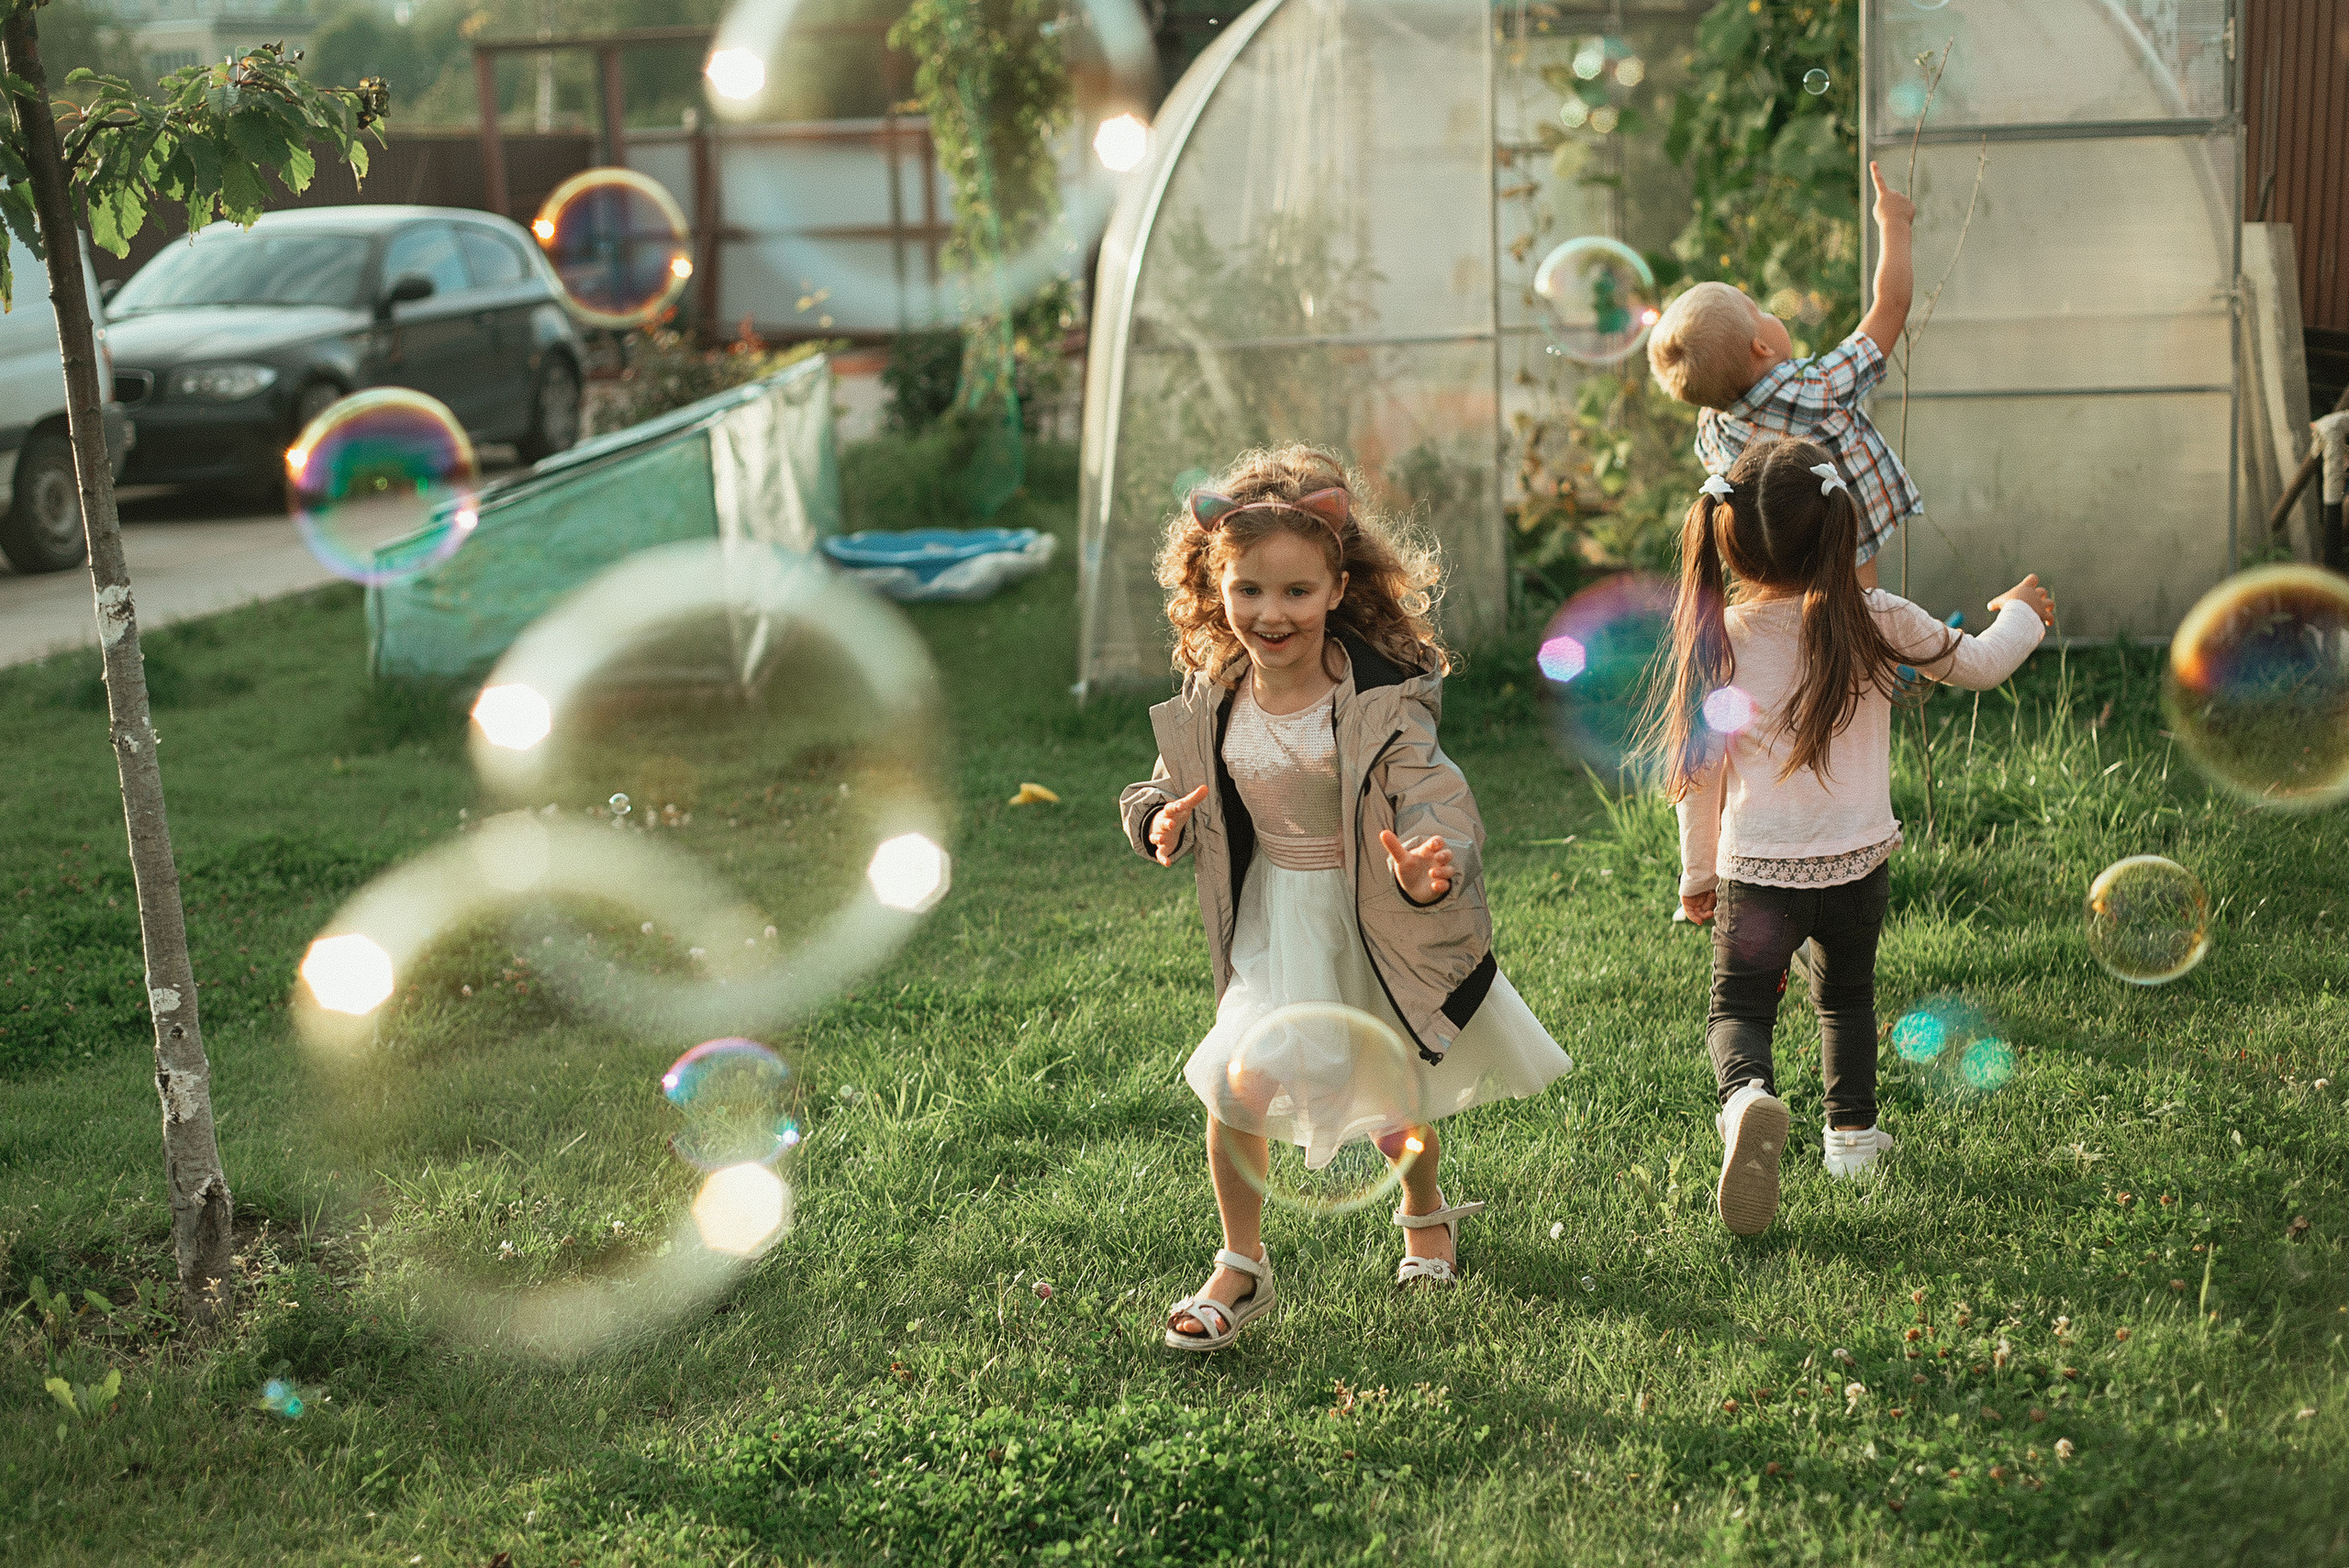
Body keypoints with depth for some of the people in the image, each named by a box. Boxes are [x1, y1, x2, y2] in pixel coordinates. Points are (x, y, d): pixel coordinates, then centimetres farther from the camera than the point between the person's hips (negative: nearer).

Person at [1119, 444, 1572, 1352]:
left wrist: (1429, 869, -49)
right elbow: (1177, 786, 6)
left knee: (1396, 1093, 17)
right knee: (1238, 1081, -14)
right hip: (1275, 912, 2)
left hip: (1379, 915, -2)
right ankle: (1241, 1270, 8)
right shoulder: (1214, 696, -9)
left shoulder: (1381, 694, -24)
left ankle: (1425, 1213, 52)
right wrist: (1163, 822, -17)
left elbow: (1431, 798, -28)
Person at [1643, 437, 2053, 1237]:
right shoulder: (1875, 621, -11)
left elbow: (1700, 768, -2)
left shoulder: (1718, 639, -10)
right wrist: (2020, 613, 27)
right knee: (1846, 993, 25)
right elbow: (1978, 665, 4)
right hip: (1858, 864, 1)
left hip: (1756, 871, -1)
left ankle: (1747, 1094, -20)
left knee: (1738, 1005, 9)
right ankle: (1851, 1127, 32)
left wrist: (1698, 874, 12)